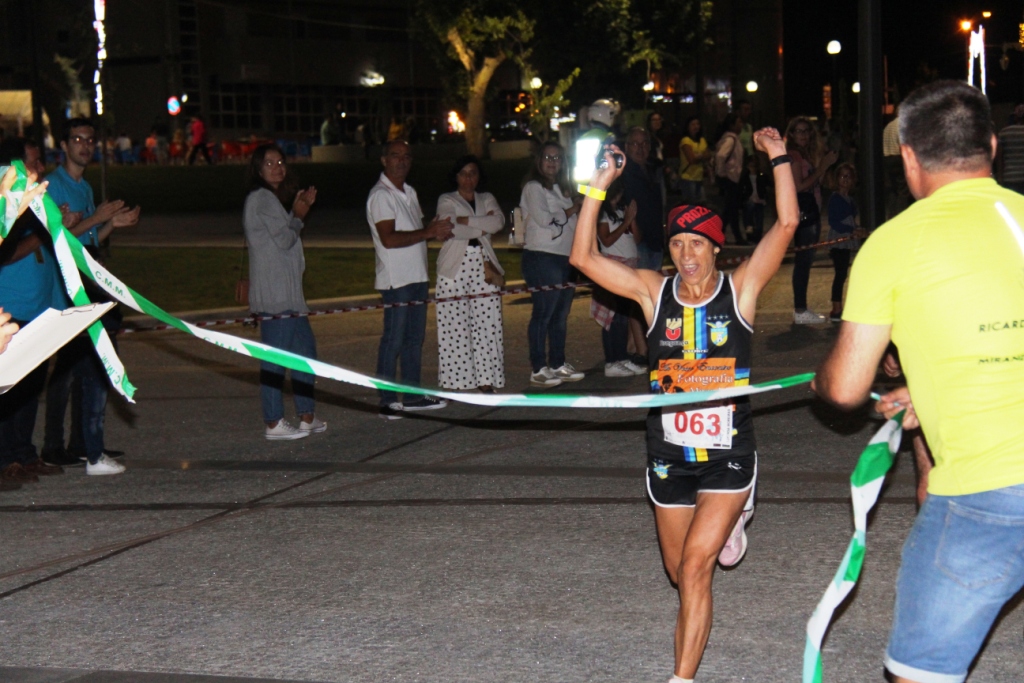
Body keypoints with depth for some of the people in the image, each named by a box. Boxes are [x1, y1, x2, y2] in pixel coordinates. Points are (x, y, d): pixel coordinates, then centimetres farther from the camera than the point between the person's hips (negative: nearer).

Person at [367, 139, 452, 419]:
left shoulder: (409, 192, 17)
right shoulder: (381, 195, -11)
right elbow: (389, 239, -21)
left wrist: (436, 230, 3)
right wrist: (429, 232, -19)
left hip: (416, 276, 9)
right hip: (396, 279, -9)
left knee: (414, 337, 13)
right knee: (393, 340, -5)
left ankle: (412, 395, 21)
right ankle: (388, 401, -1)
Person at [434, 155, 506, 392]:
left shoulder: (487, 199, 19)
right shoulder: (446, 201, 9)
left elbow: (498, 222, -3)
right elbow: (451, 228, -11)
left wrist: (466, 220, -9)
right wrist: (482, 227, -5)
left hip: (483, 265, 3)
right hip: (455, 266, -3)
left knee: (486, 323, -2)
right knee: (454, 324, -8)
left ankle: (486, 379, 2)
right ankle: (457, 381, -5)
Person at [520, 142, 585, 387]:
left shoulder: (561, 189, 23)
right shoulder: (534, 188, -3)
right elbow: (544, 219, -15)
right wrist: (572, 210, -4)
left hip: (565, 257, 8)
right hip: (542, 257, -8)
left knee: (560, 314, 10)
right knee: (543, 313, -9)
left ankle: (558, 364, 17)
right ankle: (538, 369, -7)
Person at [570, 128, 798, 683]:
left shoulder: (740, 288, -4)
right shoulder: (654, 291, 0)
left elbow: (786, 225, -13)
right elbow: (584, 257, -6)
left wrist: (779, 159, -15)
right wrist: (598, 189, -11)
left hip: (728, 451, -3)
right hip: (668, 453, 3)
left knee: (695, 566, -14)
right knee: (679, 571, 19)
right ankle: (729, 524, 54)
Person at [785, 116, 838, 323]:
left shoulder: (808, 154, 19)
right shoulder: (793, 156, -9)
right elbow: (799, 186, -17)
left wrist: (825, 165, 6)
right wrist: (822, 168, -13)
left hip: (812, 211, 10)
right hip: (802, 211, -10)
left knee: (805, 261, 11)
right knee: (803, 260, -10)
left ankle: (801, 309, 16)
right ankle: (800, 311, -8)